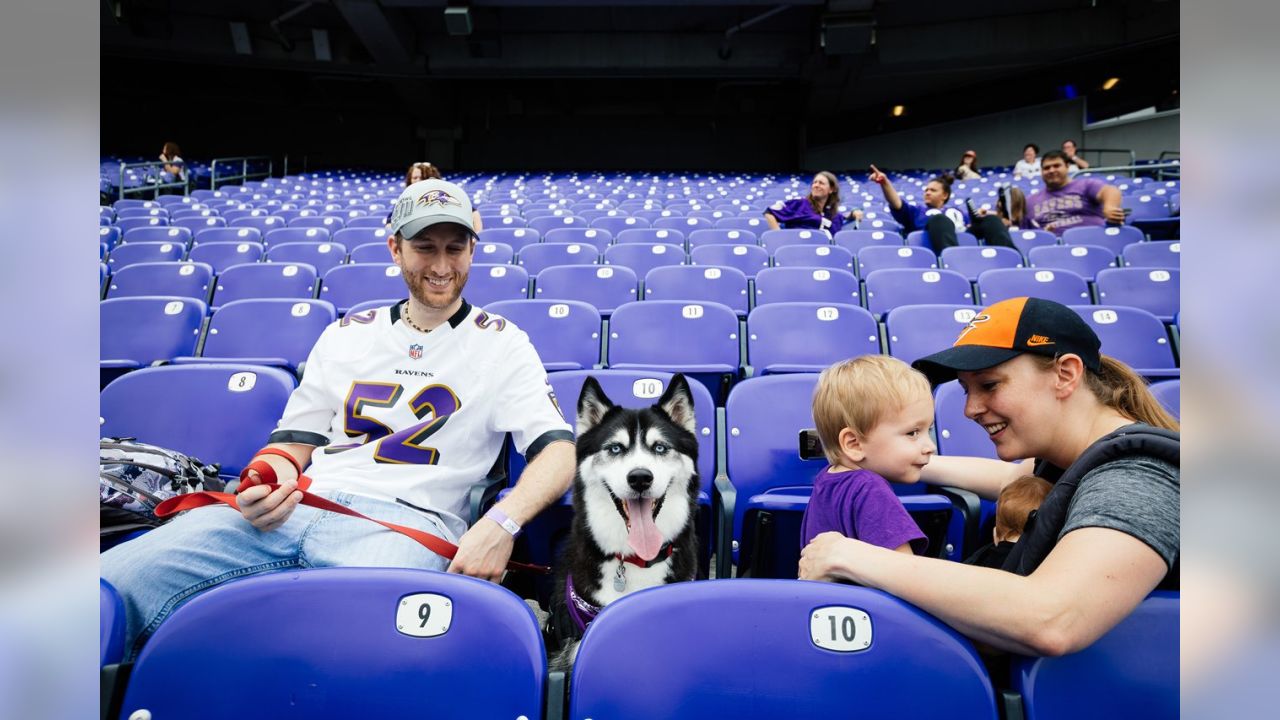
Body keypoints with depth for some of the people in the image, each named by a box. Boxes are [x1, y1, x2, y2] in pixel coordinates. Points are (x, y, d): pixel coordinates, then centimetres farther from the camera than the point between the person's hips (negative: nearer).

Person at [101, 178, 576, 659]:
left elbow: (558, 449, -1)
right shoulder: (345, 335, 22)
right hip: (296, 508, 4)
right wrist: (269, 479, -3)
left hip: (405, 519, -4)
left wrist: (501, 524, -21)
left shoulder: (502, 344, 10)